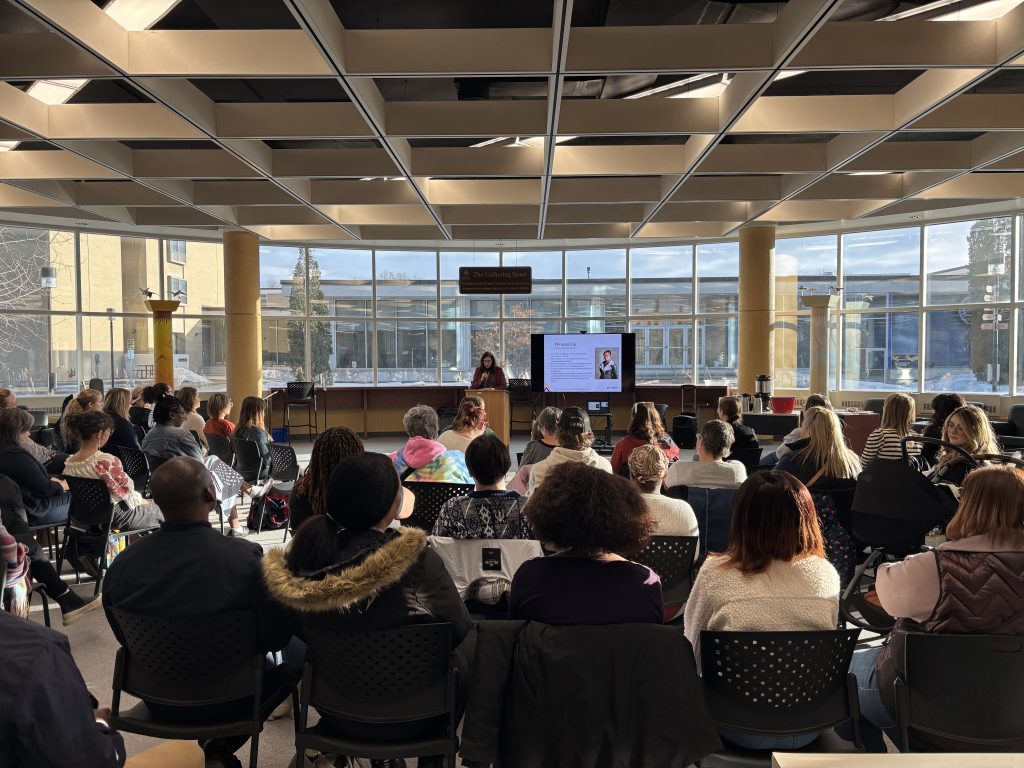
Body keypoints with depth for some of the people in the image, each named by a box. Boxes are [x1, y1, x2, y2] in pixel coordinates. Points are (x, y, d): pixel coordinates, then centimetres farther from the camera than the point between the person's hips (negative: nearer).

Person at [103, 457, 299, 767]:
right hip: (224, 698, -5)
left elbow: (124, 636, 1)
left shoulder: (123, 563, -18)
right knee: (297, 650, 18)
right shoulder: (246, 557, -30)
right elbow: (277, 637, -17)